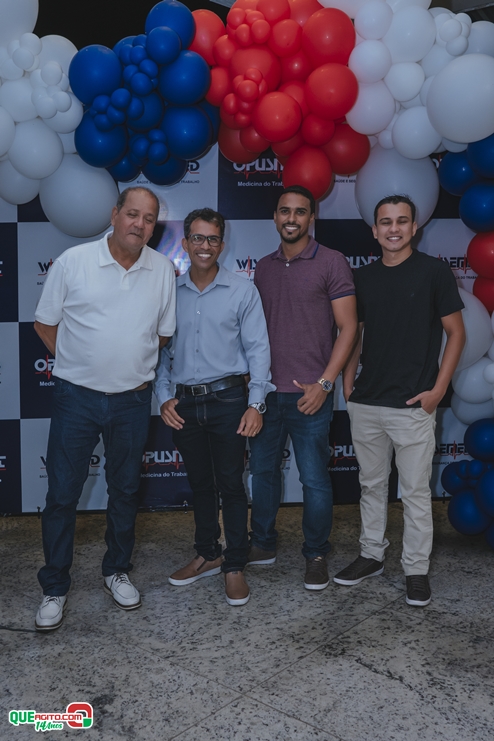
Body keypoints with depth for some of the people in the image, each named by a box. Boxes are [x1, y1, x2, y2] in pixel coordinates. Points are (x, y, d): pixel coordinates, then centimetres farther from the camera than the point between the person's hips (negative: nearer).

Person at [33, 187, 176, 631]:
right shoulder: (73, 262, -7)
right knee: (62, 494, 4)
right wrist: (78, 363, 2)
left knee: (126, 490, 15)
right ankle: (55, 587, 21)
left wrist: (141, 370, 7)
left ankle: (117, 571, 35)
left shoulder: (163, 270, 1)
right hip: (76, 396, -2)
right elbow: (45, 323, 2)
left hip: (132, 399, 3)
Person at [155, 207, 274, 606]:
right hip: (185, 403, 3)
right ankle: (208, 554, 31)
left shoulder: (242, 290, -2)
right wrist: (164, 397, -1)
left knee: (231, 484, 3)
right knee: (200, 483, 15)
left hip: (227, 399, -3)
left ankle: (235, 566, 16)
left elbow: (257, 348, -4)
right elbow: (161, 349, 8)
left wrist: (256, 403, -10)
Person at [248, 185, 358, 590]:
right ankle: (263, 544, 31)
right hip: (265, 390, 5)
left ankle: (316, 555, 21)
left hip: (309, 393, -5)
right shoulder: (263, 268, 13)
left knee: (315, 479, 1)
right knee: (263, 470, 14)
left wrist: (324, 384, -13)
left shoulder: (331, 262, -3)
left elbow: (348, 327, -7)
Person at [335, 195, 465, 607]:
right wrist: (348, 382, 6)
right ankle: (372, 556, 29)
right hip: (366, 403, 5)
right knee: (372, 485, 15)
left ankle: (417, 569, 17)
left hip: (413, 404, -4)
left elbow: (456, 333, -3)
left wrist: (437, 389, -10)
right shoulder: (363, 278, 9)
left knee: (415, 491, 4)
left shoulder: (434, 272, -4)